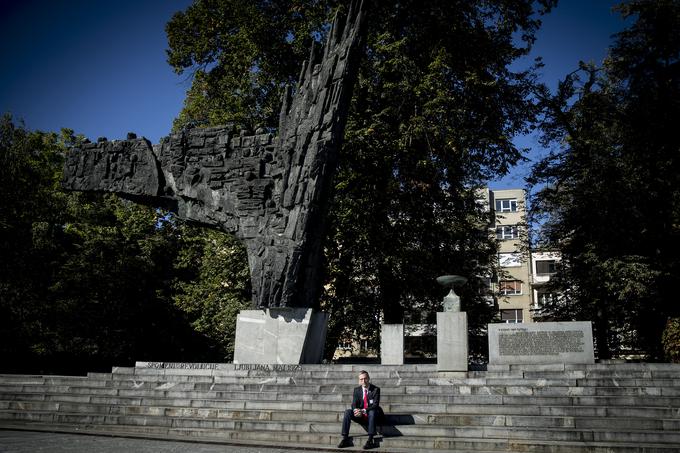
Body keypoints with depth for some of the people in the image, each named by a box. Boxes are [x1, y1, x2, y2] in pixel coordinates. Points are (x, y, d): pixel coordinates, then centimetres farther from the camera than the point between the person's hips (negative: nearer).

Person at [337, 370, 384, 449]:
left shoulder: (376, 389, -8)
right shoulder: (357, 390, 4)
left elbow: (375, 405, -18)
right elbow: (354, 404, -3)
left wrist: (363, 411, -33)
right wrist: (355, 410, -29)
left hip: (372, 415, -4)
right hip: (360, 416, 4)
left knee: (372, 412, -37)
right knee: (347, 412, -22)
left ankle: (370, 440, -40)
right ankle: (345, 439, -27)